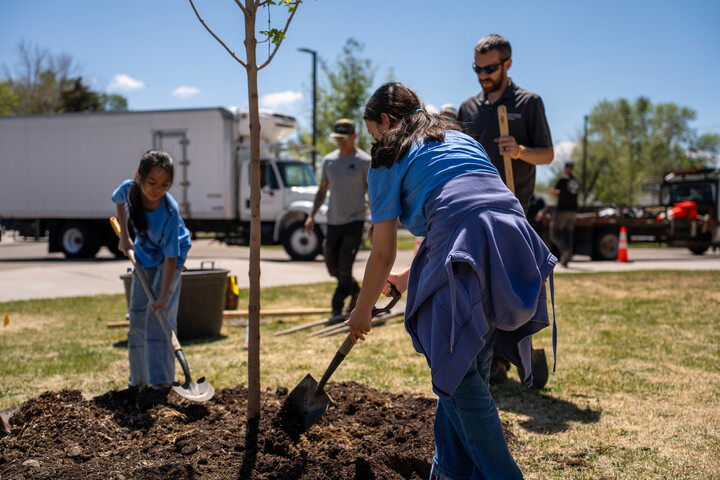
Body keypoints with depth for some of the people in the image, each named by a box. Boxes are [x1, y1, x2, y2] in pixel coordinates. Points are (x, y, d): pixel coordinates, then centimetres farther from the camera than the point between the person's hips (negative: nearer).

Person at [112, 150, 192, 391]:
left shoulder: (169, 212, -35)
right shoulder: (128, 189, -23)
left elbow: (170, 257, -33)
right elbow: (120, 201, 5)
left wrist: (164, 296, -37)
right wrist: (124, 236, 2)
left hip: (168, 260, -5)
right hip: (143, 258, 5)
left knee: (158, 315, -17)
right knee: (137, 317, 7)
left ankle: (161, 379, -14)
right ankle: (139, 380, 18)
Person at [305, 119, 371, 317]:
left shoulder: (364, 161, -4)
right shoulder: (329, 160, 9)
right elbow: (322, 190, 17)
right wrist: (311, 215, 7)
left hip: (354, 220, -5)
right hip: (333, 221, 5)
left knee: (345, 267, -10)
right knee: (332, 266, 11)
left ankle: (337, 309, -1)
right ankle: (355, 291, 36)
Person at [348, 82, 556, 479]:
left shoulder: (388, 159, 12)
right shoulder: (460, 138, 32)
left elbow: (383, 255, 11)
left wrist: (361, 313, 27)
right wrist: (411, 277, 48)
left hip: (468, 253, -7)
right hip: (515, 244, 8)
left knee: (458, 373, 5)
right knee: (469, 366, 18)